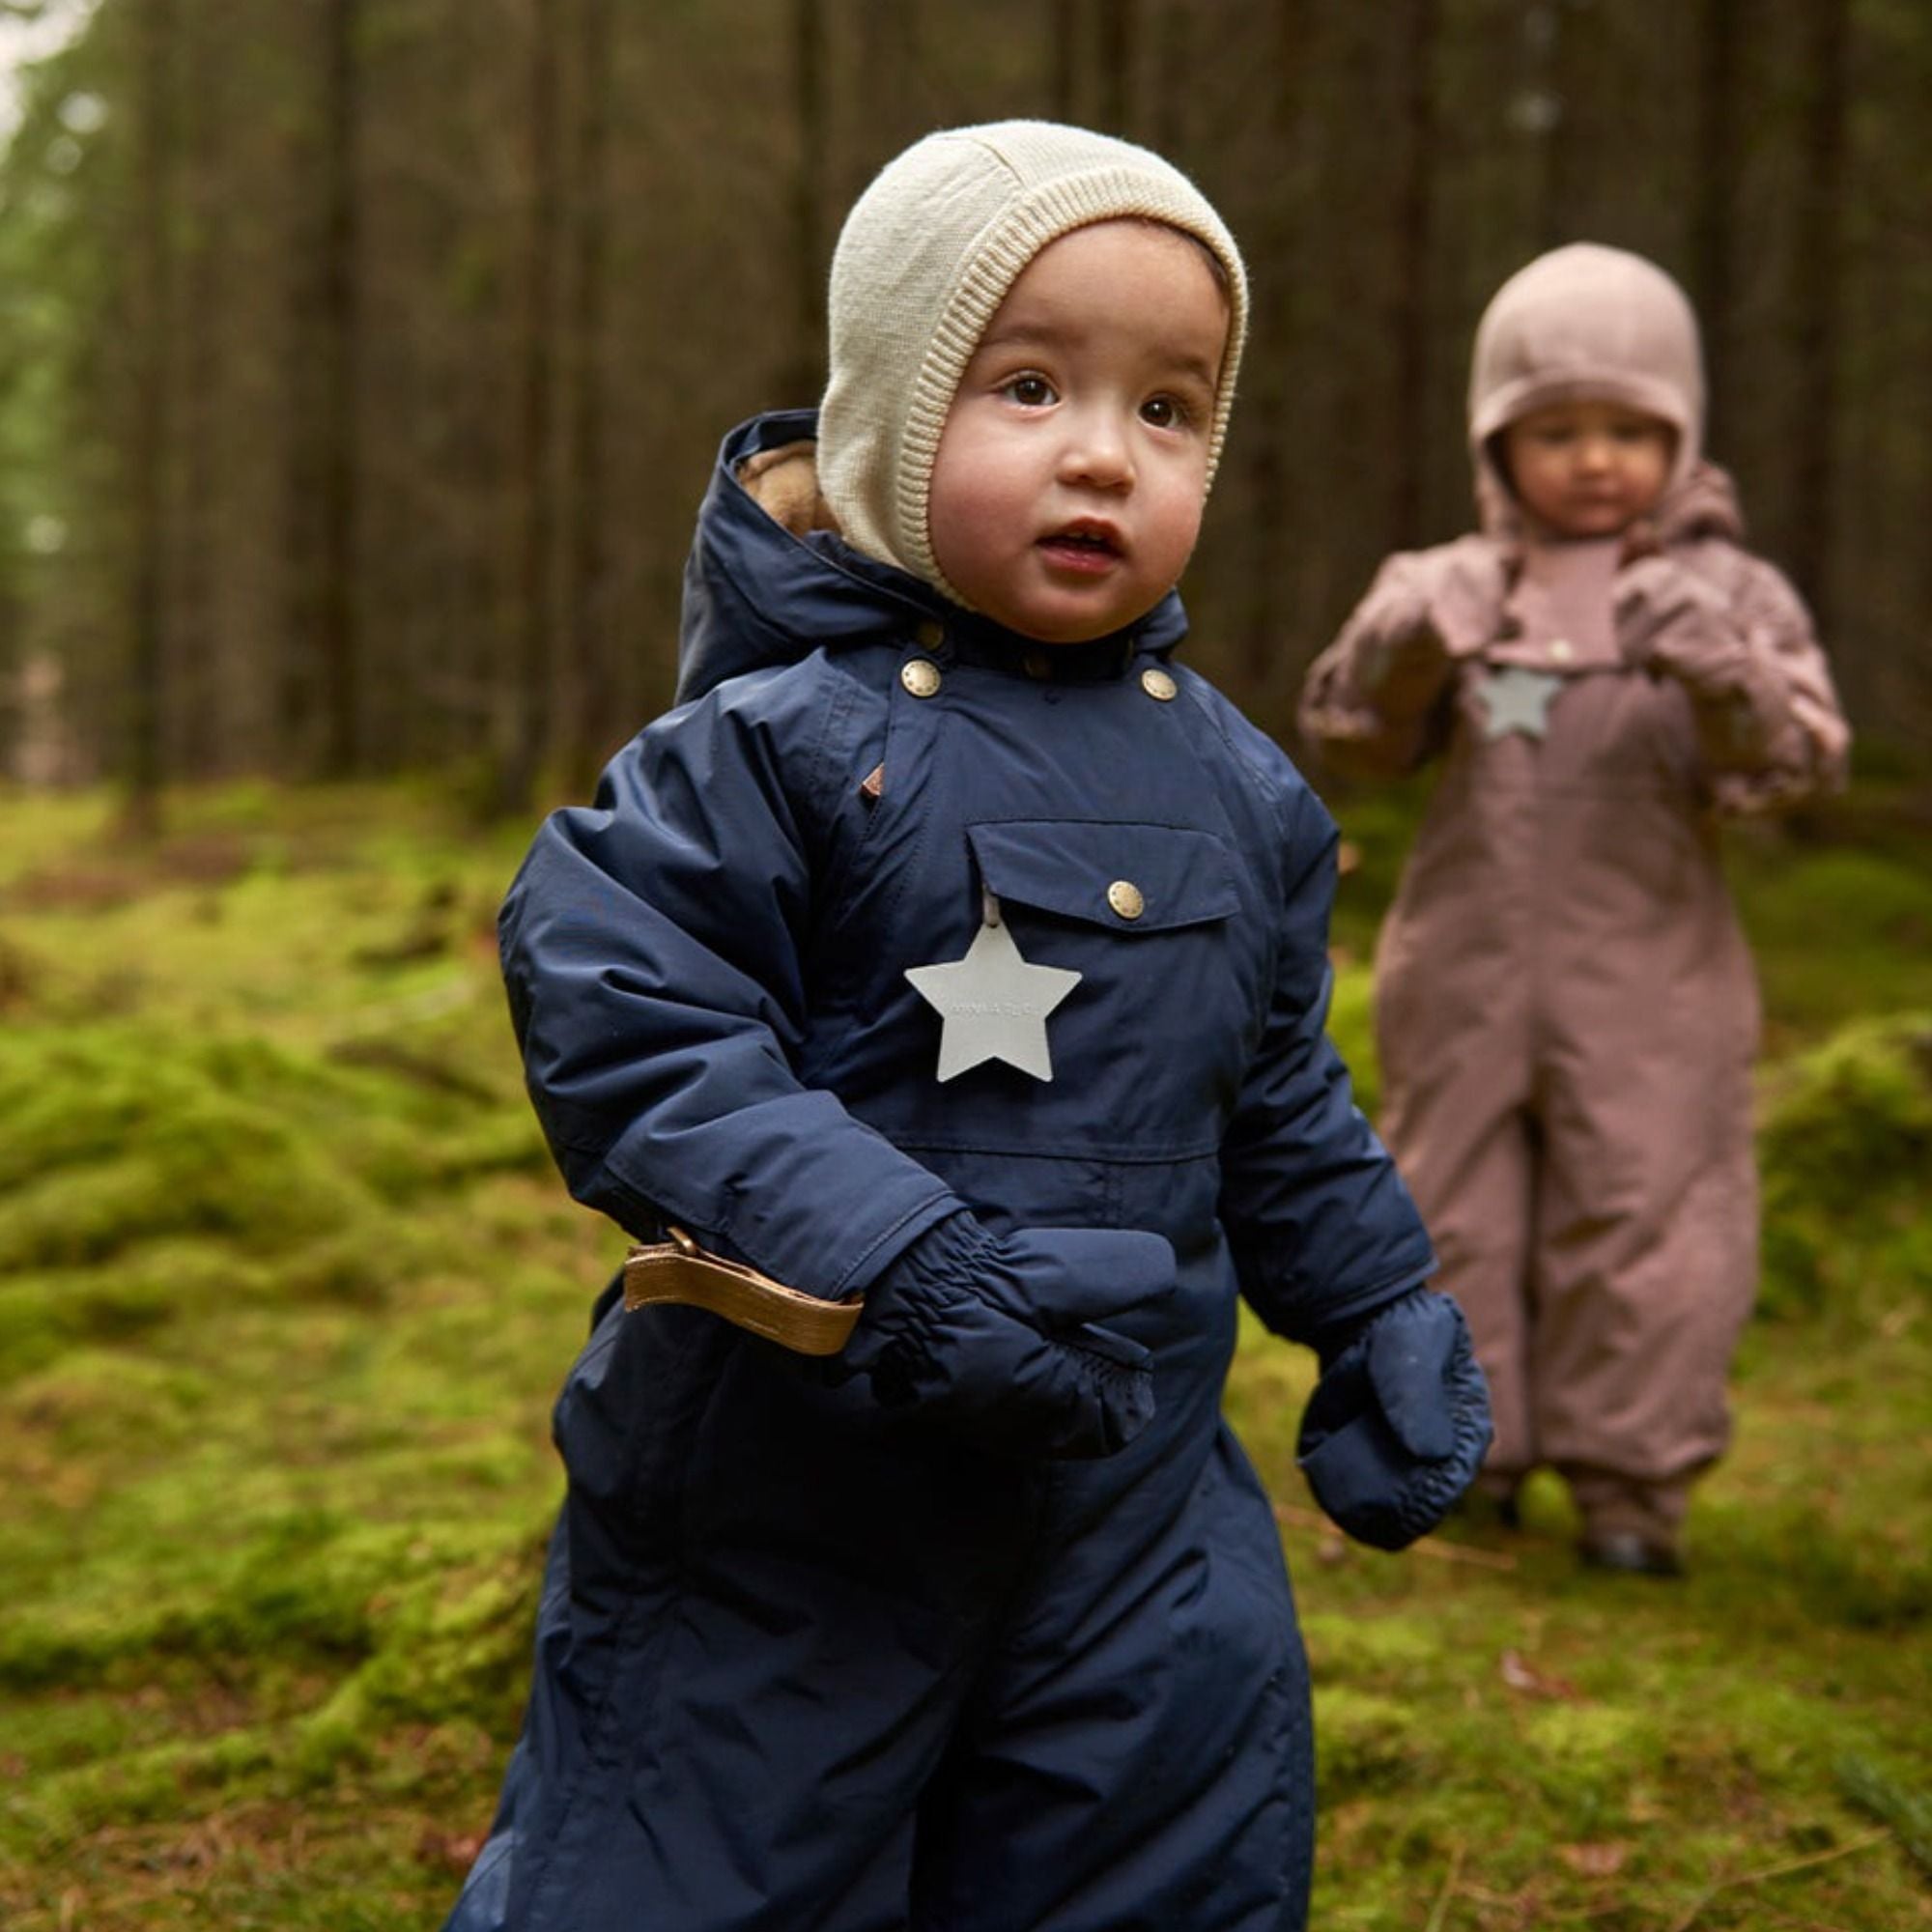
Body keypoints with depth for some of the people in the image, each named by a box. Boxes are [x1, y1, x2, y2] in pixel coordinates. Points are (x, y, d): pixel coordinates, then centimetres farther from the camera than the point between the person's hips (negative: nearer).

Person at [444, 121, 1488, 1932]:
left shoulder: (1240, 793, 4)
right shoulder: (781, 750, -15)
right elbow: (619, 1021, -23)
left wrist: (1382, 1313, 18)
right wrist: (894, 1266, -30)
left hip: (1136, 1508, 5)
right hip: (777, 1504, -5)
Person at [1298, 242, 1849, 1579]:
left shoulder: (1727, 595, 0)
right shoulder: (1457, 590, 4)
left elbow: (1798, 764, -7)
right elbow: (1355, 740, -1)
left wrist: (1727, 679, -27)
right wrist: (1396, 650, -22)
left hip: (1647, 982, -2)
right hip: (1466, 973, 2)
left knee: (1639, 1223, 2)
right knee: (1454, 1215, 10)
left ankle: (1632, 1479, 15)